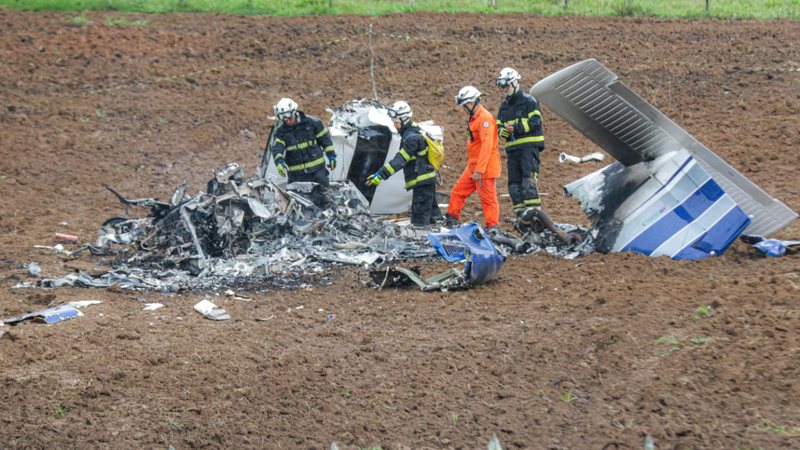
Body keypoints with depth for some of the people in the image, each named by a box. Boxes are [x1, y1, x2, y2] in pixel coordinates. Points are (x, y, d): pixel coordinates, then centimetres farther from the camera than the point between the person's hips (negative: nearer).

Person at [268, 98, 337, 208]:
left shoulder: (312, 122, -4)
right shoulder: (281, 132, -2)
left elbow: (325, 138, 5)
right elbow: (277, 148, -18)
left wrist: (331, 155, 5)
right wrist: (279, 162, -37)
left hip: (317, 170, 0)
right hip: (296, 174, 1)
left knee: (323, 198, 6)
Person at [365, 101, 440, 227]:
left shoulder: (412, 137, -18)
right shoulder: (415, 131, 14)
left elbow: (400, 160, -27)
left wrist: (381, 174, -31)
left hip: (422, 181, -10)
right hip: (428, 179, 10)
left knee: (420, 220, -11)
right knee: (431, 214, 17)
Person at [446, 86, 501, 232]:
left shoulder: (485, 118, -17)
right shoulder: (474, 118, 15)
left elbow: (486, 146, -24)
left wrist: (479, 170, -26)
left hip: (484, 167, -10)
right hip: (473, 167, 10)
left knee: (488, 198, -4)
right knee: (458, 192, 13)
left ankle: (492, 227, 2)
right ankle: (451, 219, 21)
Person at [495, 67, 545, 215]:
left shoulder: (528, 101, 0)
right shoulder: (504, 106, 21)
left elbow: (535, 121, -11)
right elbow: (499, 126, 19)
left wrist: (516, 127, -18)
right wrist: (503, 131, -5)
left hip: (529, 146, -7)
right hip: (512, 148, 7)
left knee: (528, 177, -18)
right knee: (514, 181, 4)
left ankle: (533, 208, -22)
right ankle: (520, 212, 8)